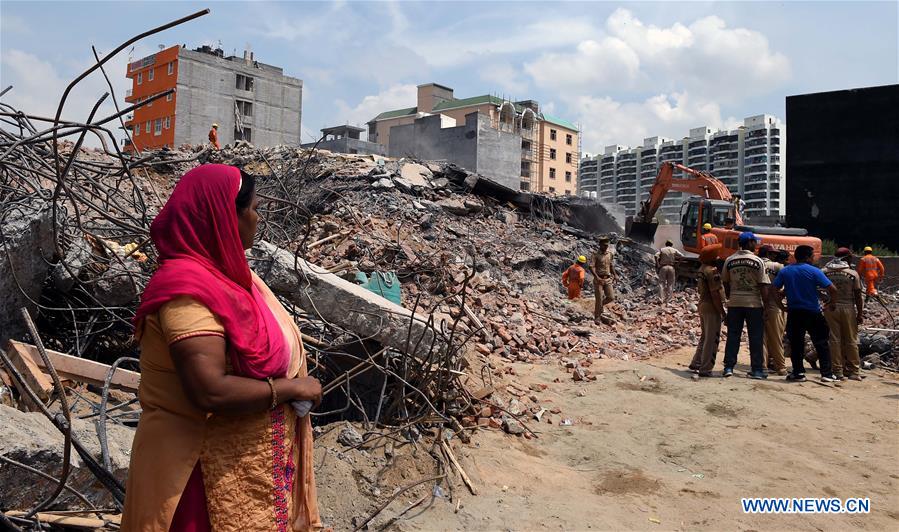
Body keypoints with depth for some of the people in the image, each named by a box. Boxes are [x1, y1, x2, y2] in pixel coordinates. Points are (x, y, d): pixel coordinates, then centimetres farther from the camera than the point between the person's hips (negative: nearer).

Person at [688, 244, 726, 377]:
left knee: (705, 337, 20)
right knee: (712, 340, -3)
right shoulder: (712, 271, -17)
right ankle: (705, 369, 0)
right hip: (712, 308, -10)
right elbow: (715, 294, -21)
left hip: (702, 306, 10)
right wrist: (722, 312, -16)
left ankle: (696, 364, 24)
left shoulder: (701, 270, 13)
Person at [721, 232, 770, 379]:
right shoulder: (757, 261, -7)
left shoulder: (729, 260, 2)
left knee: (733, 336, 8)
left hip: (734, 303, 3)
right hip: (754, 303, -3)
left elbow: (725, 283, 7)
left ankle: (728, 367, 8)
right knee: (756, 337, 5)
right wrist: (766, 303, -2)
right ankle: (757, 369, 8)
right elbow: (763, 285, -8)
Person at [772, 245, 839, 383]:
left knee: (796, 344, 10)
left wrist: (781, 306, 7)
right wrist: (831, 303, 4)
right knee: (821, 344, 8)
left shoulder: (784, 271, 2)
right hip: (813, 313, -2)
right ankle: (827, 374, 9)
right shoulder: (814, 271, -8)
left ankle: (798, 373, 10)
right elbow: (832, 289, -13)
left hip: (794, 313, 3)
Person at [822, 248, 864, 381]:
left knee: (834, 340, 5)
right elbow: (858, 296, -4)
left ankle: (838, 371, 6)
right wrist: (859, 314, 2)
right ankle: (852, 371, 14)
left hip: (830, 309, 2)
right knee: (851, 341, 9)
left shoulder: (825, 272, 0)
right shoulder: (853, 273, -4)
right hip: (848, 308, -2)